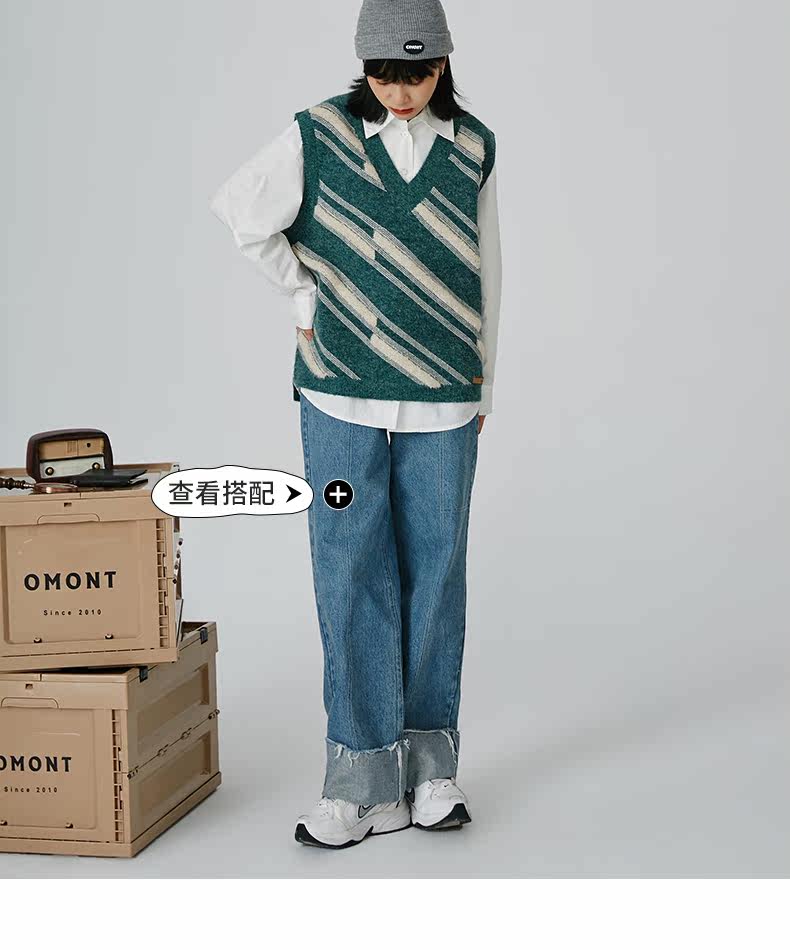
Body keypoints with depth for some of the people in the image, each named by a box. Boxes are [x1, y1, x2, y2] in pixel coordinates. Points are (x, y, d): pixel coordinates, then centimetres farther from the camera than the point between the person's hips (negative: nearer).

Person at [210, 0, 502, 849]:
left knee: (434, 571, 6)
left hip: (441, 398, 2)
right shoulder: (319, 136, -2)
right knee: (351, 577, 0)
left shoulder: (472, 149, 4)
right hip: (341, 393, -1)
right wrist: (303, 294, 6)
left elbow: (483, 271, 11)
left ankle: (428, 764, 20)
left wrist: (483, 386, 13)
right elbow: (241, 212, 9)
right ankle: (365, 780, 8)